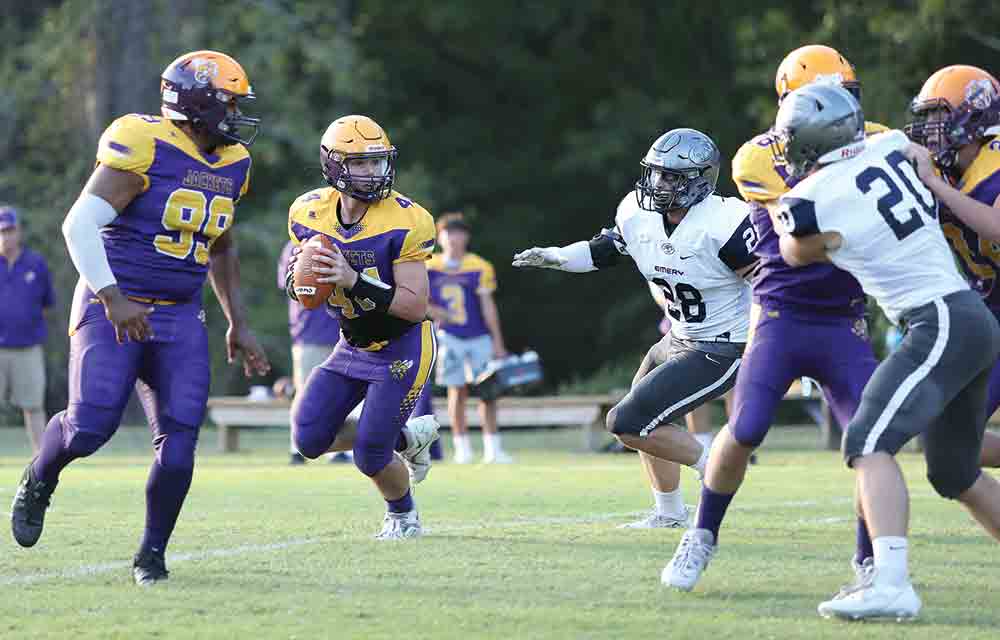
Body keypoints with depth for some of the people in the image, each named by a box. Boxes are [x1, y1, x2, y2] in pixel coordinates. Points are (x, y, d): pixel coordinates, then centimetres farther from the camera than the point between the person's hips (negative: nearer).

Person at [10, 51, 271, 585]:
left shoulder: (231, 165, 11)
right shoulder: (144, 146, -13)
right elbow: (80, 224, -18)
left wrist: (238, 324, 23)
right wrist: (113, 299, -25)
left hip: (179, 319, 6)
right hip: (113, 309, -6)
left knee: (180, 439, -7)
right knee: (89, 427, -16)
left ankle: (151, 555, 9)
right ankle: (38, 483, 17)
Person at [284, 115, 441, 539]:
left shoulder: (404, 222, -23)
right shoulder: (310, 213, -6)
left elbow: (415, 306, -25)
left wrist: (353, 281, -35)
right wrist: (298, 281, -16)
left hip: (402, 349, -6)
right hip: (353, 345, 6)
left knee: (370, 456, -9)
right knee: (310, 438, -4)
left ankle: (404, 515, 24)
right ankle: (405, 437, 19)